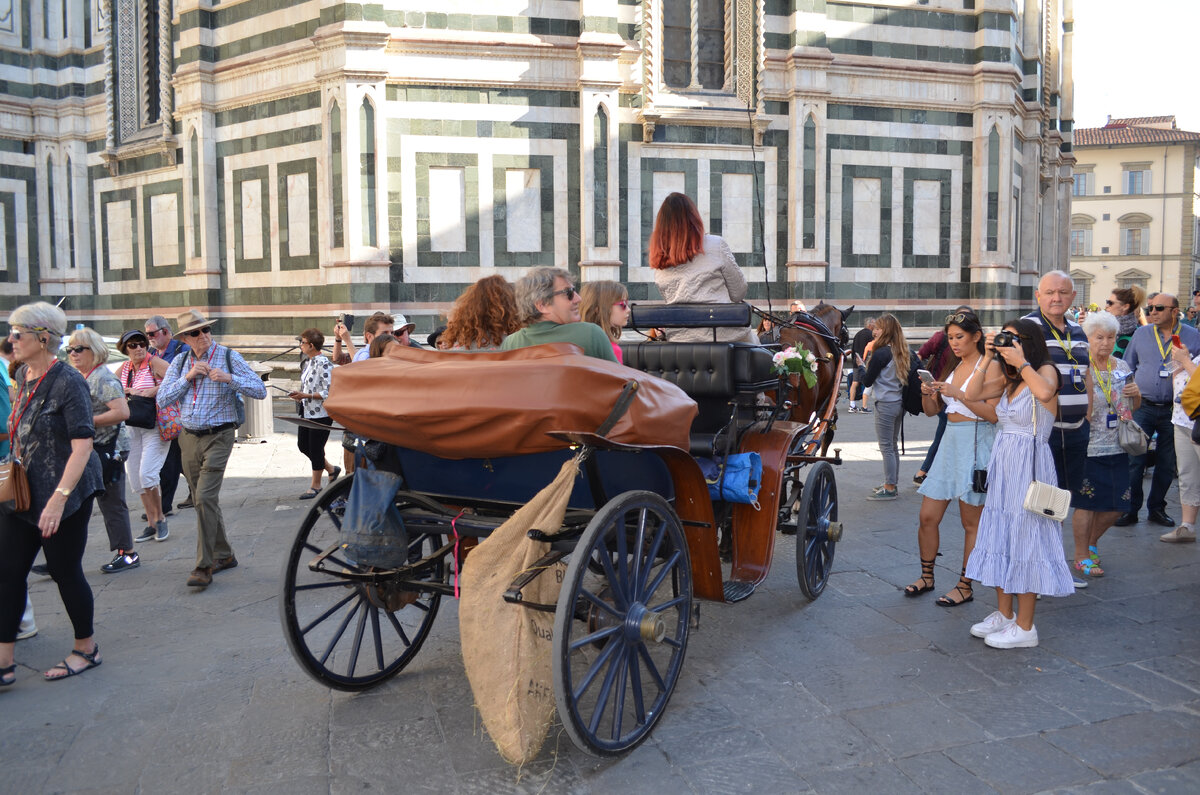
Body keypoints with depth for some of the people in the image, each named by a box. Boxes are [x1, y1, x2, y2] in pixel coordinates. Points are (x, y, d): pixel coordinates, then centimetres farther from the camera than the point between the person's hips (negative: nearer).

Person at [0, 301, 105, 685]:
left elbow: (82, 445, -24)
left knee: (65, 571, 3)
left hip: (65, 494, -8)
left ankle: (87, 648, 23)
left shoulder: (68, 382, -18)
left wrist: (58, 498, -29)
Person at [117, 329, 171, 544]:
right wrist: (128, 391, -5)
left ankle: (160, 519, 3)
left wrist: (154, 390, -20)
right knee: (136, 479, 8)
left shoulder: (154, 363, -8)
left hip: (155, 427, -7)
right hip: (131, 427, 7)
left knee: (147, 474, -16)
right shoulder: (125, 368, 10)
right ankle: (151, 524, 19)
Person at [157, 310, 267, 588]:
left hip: (218, 437, -5)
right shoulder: (180, 361, 8)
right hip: (189, 437, 5)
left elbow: (260, 390, -9)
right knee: (203, 500, 12)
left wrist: (229, 379, -22)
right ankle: (224, 555, 27)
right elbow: (163, 398, 1)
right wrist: (188, 377, -11)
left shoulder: (228, 357, -4)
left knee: (205, 498, -15)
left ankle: (204, 566, -10)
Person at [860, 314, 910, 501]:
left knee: (886, 447, -2)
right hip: (899, 403, 8)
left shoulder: (881, 354, -17)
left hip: (885, 405, -8)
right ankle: (892, 483, 27)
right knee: (893, 445, 17)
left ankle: (889, 488, 3)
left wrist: (862, 366, 7)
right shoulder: (903, 353, 6)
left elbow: (867, 381, -11)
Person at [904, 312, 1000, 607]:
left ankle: (965, 586, 14)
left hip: (976, 445, -7)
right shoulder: (952, 368, 14)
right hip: (950, 441, 7)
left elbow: (994, 414, -17)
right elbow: (932, 410, 16)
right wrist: (927, 393, -5)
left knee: (971, 522, 3)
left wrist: (959, 394, -21)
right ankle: (927, 577, 24)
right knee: (927, 517, 7)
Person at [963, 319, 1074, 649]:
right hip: (1003, 464, 8)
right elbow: (971, 394, 5)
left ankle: (1025, 627, 7)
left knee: (1024, 541, -2)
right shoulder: (1009, 380, 13)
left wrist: (1021, 362, -21)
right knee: (1001, 538, 13)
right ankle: (1004, 614, 25)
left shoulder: (1046, 371, -8)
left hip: (1029, 466, -8)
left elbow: (1044, 392, -31)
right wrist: (988, 359, -1)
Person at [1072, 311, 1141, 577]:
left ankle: (1091, 541, 34)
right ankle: (1081, 558, 15)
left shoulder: (1122, 367, 9)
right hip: (1089, 448, -6)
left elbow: (1135, 406, 18)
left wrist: (1136, 393, -2)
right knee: (1086, 504, 1)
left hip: (1118, 448, 6)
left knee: (1118, 504, 10)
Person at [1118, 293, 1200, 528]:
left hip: (1174, 409, 0)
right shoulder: (1141, 334, 5)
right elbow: (1127, 368, 12)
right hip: (1143, 407, 0)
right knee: (1134, 460, -4)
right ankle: (1130, 510, 5)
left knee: (1167, 463, 9)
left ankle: (1156, 508, 23)